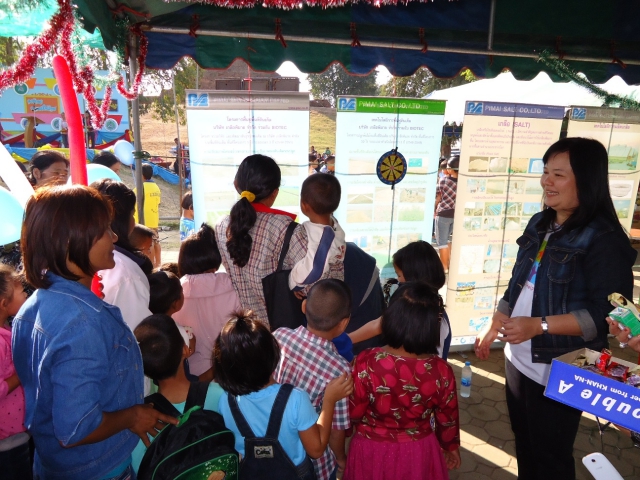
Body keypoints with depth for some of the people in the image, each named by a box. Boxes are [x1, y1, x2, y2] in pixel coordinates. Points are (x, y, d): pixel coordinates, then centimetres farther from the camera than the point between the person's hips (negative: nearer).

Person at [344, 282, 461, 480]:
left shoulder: (366, 362, -29)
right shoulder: (441, 370, -23)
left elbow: (353, 413, -15)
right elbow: (447, 419, -6)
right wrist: (451, 446, 14)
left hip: (372, 451, -1)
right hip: (418, 453, 1)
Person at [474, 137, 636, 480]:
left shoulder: (604, 240, -18)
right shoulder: (539, 224, 5)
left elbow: (607, 313, -23)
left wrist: (539, 325, -27)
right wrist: (494, 326, 8)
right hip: (518, 359, 7)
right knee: (523, 441, 26)